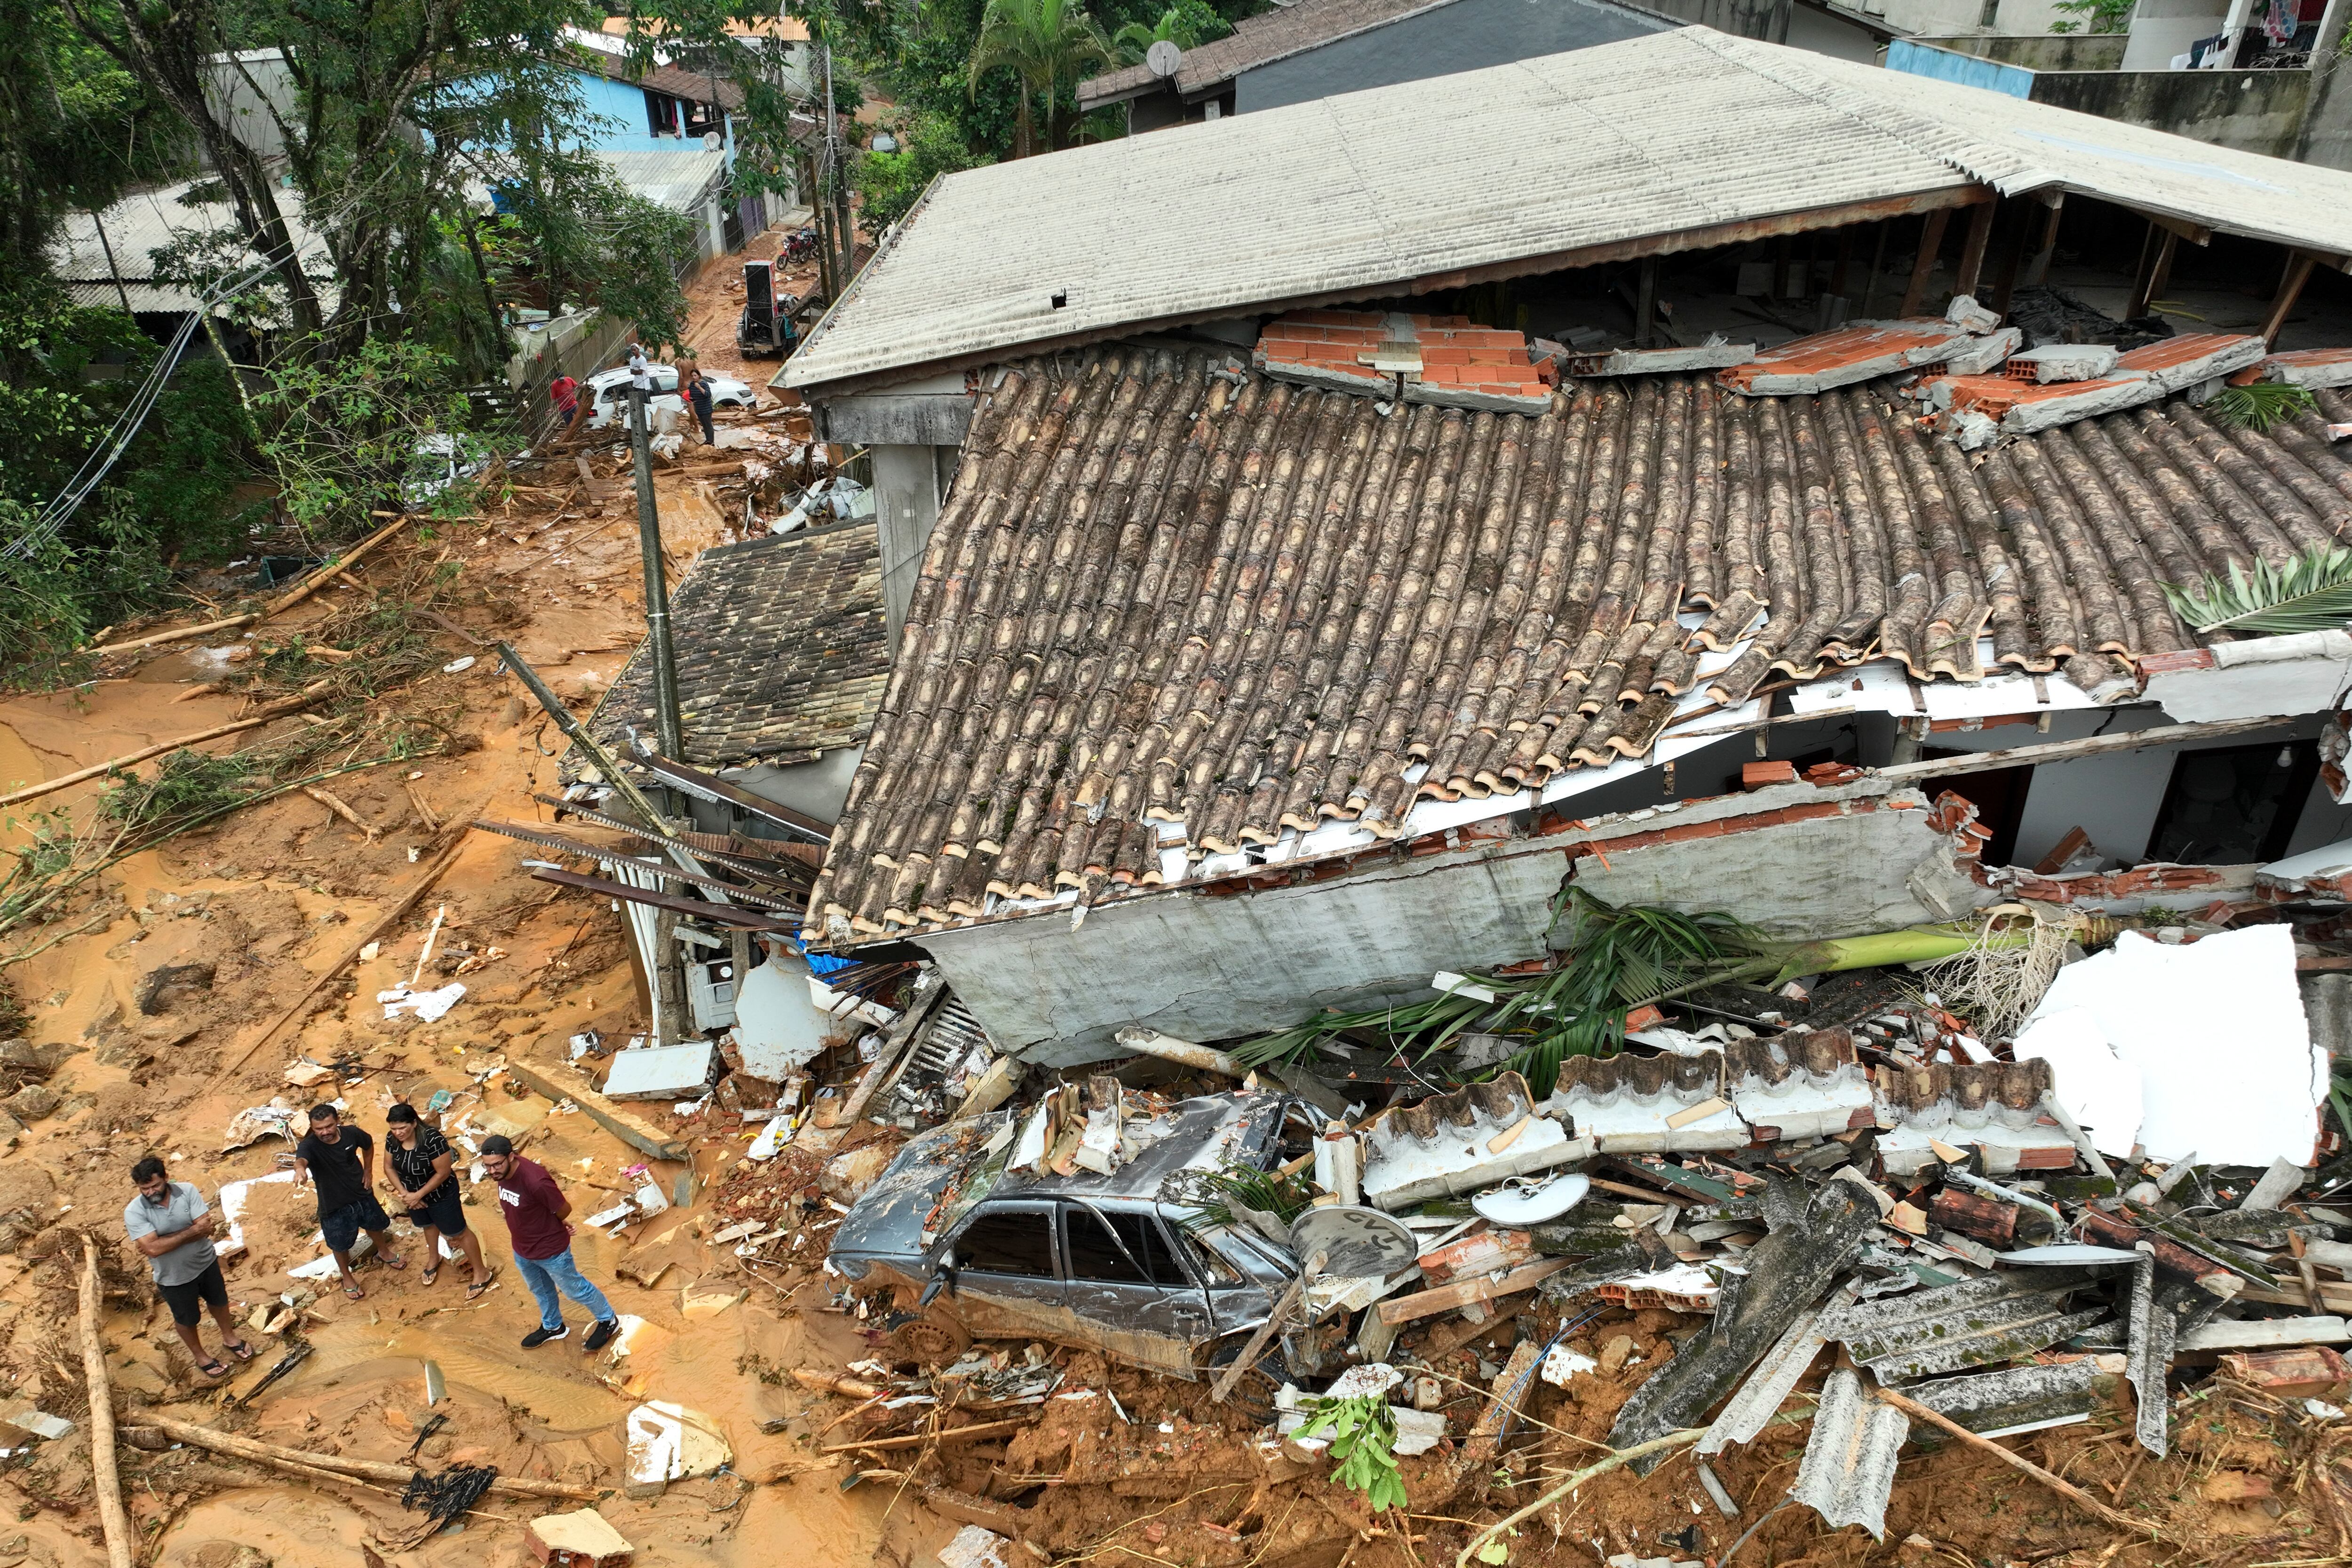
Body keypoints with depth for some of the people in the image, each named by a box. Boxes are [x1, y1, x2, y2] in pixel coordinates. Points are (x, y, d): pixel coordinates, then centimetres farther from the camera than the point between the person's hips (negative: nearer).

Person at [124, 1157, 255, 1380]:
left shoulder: (187, 1191, -19)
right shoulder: (134, 1212, -23)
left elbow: (206, 1228, -24)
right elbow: (153, 1248, -31)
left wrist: (167, 1240, -28)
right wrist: (191, 1231, -28)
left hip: (206, 1262, 2)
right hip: (173, 1277, -2)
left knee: (219, 1302, 26)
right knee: (186, 1320, 20)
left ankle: (229, 1337, 53)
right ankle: (199, 1356, 46)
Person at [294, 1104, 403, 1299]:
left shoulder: (352, 1134, -19)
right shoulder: (309, 1146, -30)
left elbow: (369, 1145, 6)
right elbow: (301, 1159, -56)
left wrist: (368, 1170, 0)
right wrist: (300, 1169, -78)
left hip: (362, 1195, 4)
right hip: (334, 1206, -4)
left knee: (375, 1226, 29)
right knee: (341, 1246, 17)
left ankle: (384, 1253, 61)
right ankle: (347, 1278, 47)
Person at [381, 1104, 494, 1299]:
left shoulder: (432, 1139, -36)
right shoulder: (392, 1139, -17)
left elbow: (443, 1172, -29)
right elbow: (389, 1168, -3)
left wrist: (418, 1195, -24)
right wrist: (404, 1193, -13)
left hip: (441, 1194, -6)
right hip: (413, 1195, 6)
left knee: (458, 1233, 7)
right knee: (428, 1225, 31)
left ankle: (481, 1273, 23)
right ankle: (434, 1259, 58)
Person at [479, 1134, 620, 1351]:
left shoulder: (536, 1181, -39)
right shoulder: (502, 1173, -15)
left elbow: (565, 1210, -23)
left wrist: (548, 1226, -3)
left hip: (551, 1250, -7)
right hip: (522, 1249, 7)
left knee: (575, 1289, 17)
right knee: (540, 1290, 30)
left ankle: (608, 1321, 40)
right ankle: (552, 1327, 56)